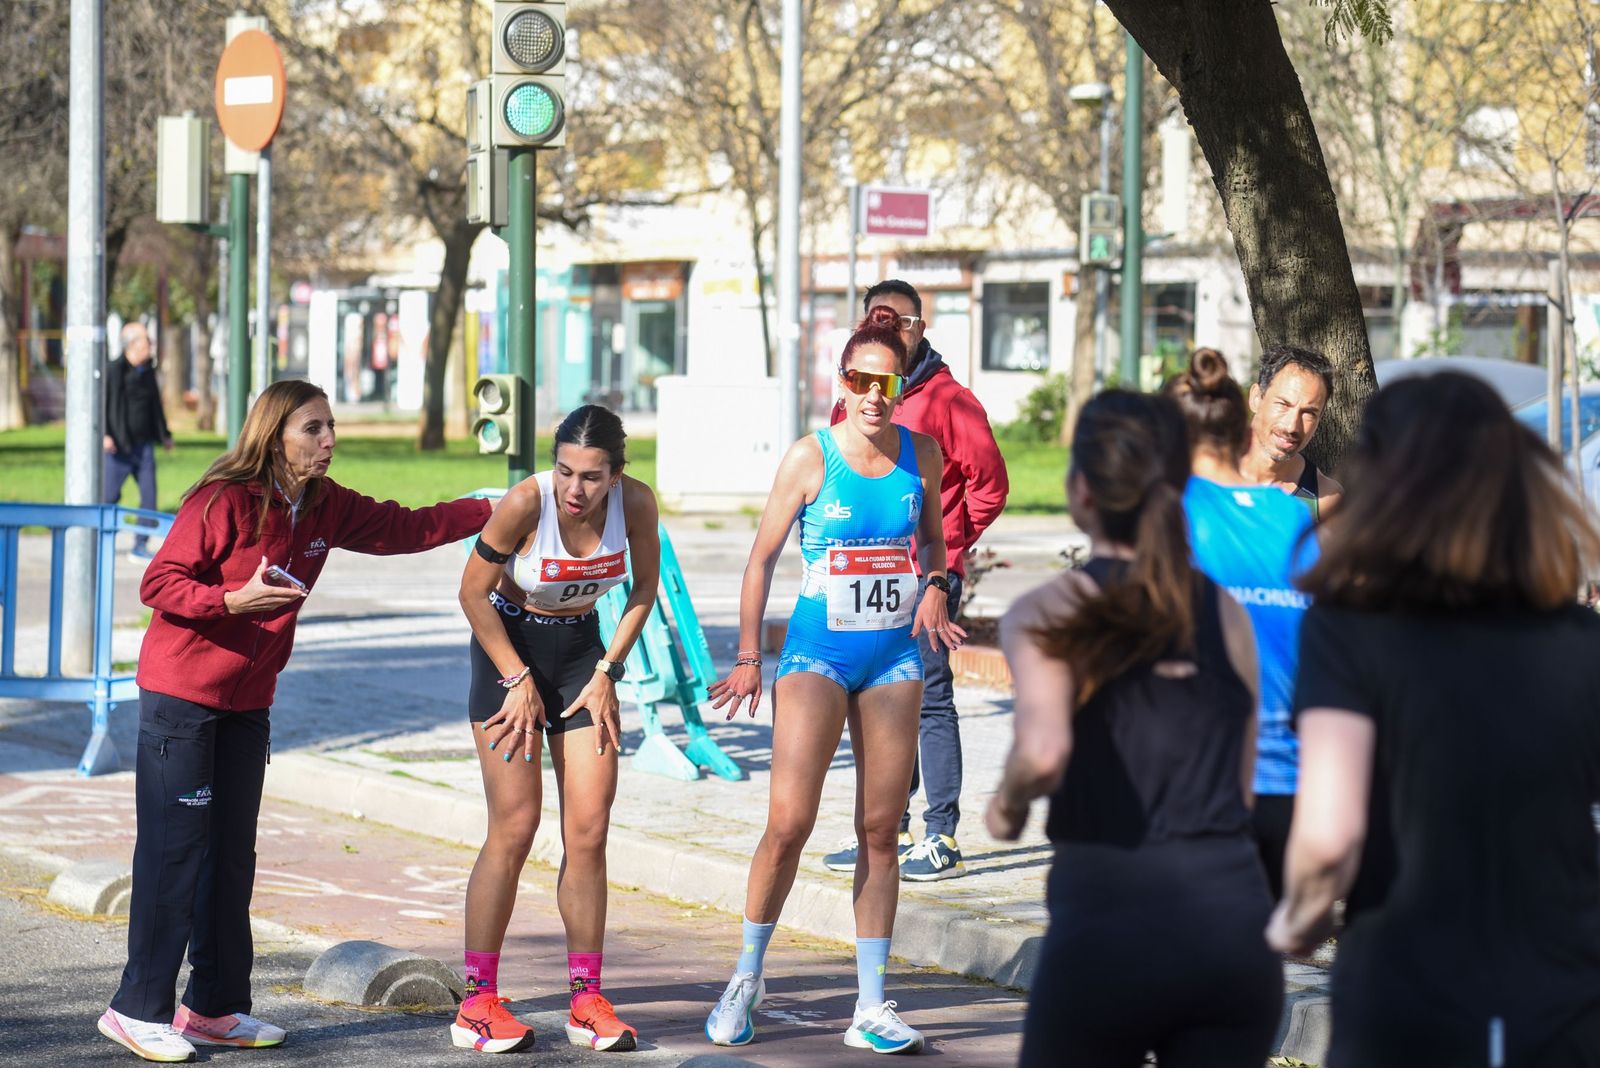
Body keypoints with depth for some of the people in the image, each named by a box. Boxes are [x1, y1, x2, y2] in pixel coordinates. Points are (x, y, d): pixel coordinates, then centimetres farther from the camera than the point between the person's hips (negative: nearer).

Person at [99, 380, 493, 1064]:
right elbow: (158, 584, -16)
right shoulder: (224, 502, -17)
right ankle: (138, 1010, -2)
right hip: (181, 693, -8)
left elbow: (404, 529, 12)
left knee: (232, 851, 9)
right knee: (175, 848, -8)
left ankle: (214, 1006, 16)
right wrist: (236, 600, -29)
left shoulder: (324, 507, 5)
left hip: (248, 700, 8)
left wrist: (495, 509, 7)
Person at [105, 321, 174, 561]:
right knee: (109, 496, -1)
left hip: (144, 445, 6)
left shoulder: (148, 371, 11)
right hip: (119, 447, -6)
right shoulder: (114, 370, -8)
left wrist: (164, 435, 24)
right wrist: (104, 434, -23)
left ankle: (140, 546, 7)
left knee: (149, 496, 0)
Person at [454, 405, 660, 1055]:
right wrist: (519, 680, -12)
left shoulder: (635, 504, -16)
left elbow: (644, 589, 2)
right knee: (514, 828, -9)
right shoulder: (526, 502, -26)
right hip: (509, 646, -4)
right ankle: (477, 1003, -1)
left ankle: (586, 1001, 6)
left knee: (589, 830, -2)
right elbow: (474, 593, -14)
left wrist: (606, 672, -2)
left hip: (582, 649, 4)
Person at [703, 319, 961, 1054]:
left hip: (894, 657, 3)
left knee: (880, 831, 4)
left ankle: (870, 1009, 10)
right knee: (789, 823, -11)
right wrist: (748, 657, -6)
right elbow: (763, 557, -2)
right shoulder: (810, 457, -7)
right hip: (816, 654, -3)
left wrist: (935, 588, -3)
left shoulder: (921, 455, 2)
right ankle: (747, 977, 11)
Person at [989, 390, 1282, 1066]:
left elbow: (1044, 751, -22)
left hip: (1107, 917, -3)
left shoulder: (1051, 613, -4)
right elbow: (1241, 786, 14)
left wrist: (1009, 802, -2)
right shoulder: (1226, 613, 9)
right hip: (1234, 915, 3)